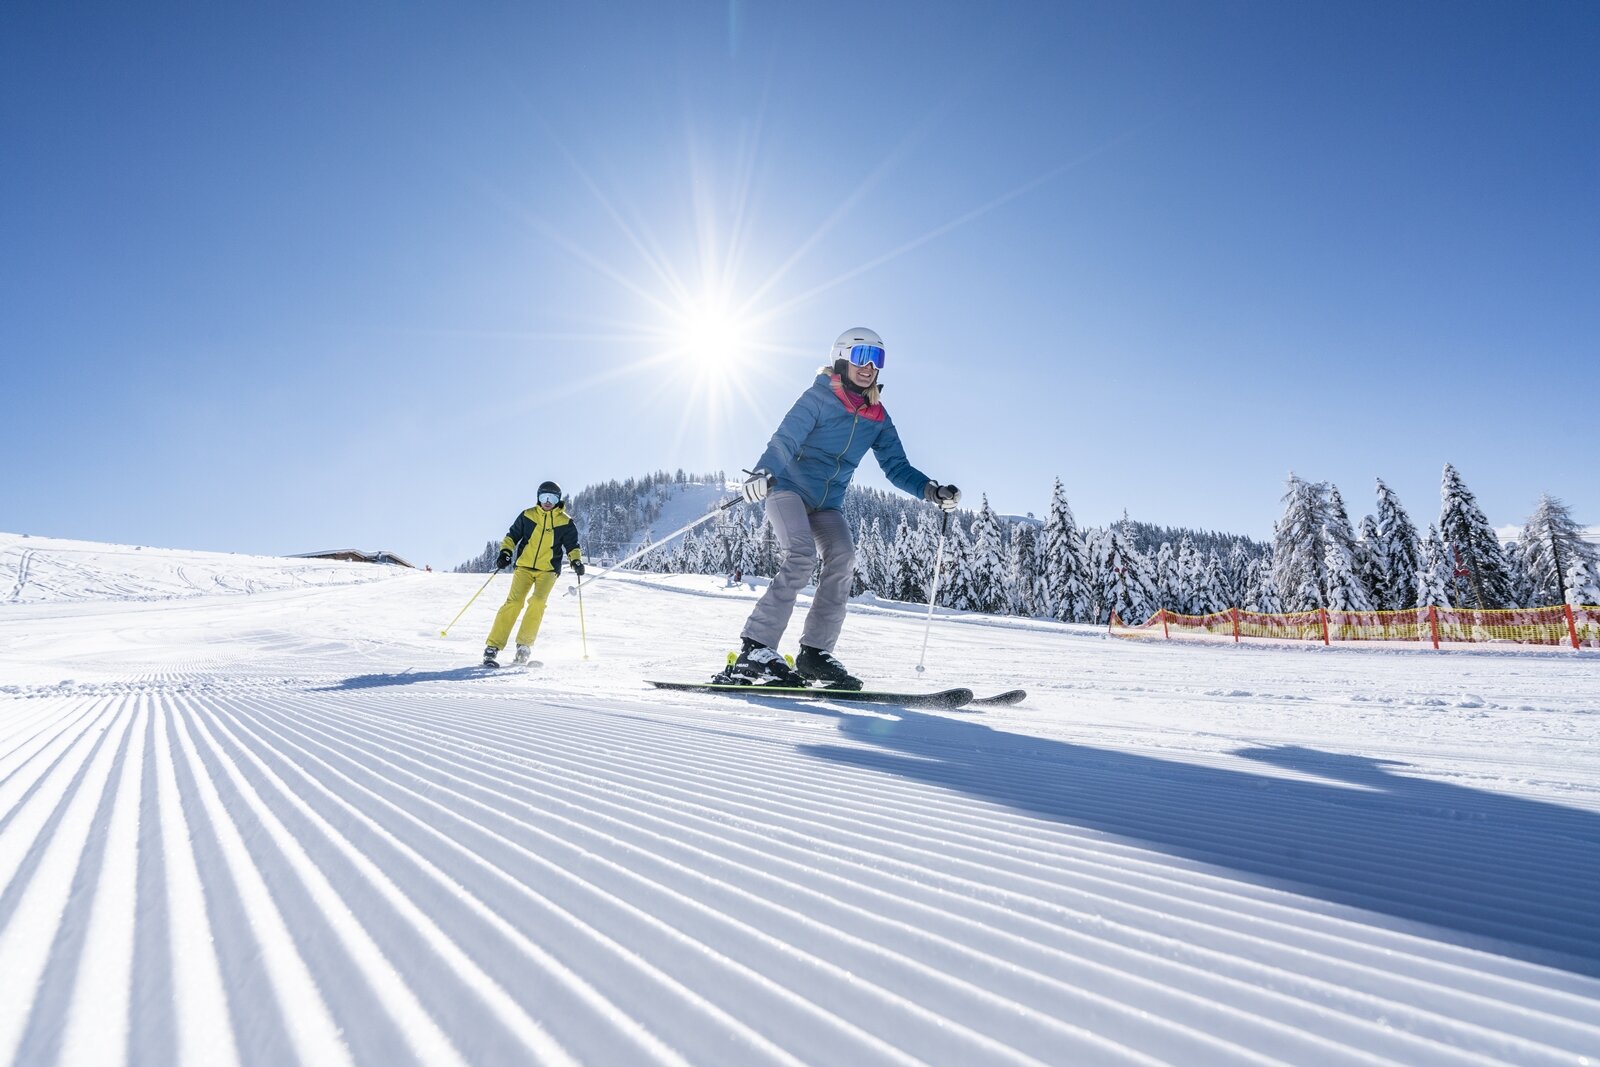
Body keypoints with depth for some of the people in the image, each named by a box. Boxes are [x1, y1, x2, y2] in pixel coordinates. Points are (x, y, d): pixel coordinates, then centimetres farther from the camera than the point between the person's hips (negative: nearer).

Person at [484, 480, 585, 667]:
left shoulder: (565, 523, 5)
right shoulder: (527, 515, 6)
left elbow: (572, 546, 11)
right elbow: (512, 536, 14)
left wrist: (576, 560, -8)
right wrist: (505, 552, -2)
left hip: (548, 570, 0)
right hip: (524, 566, 0)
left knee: (538, 601, -23)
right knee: (514, 602, -16)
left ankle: (524, 644, -10)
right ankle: (492, 647, -13)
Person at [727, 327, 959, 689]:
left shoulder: (878, 418, 10)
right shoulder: (819, 397, -7)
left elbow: (897, 467, 8)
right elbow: (784, 440, -19)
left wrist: (930, 490, -9)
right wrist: (763, 472, -39)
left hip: (828, 504, 5)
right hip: (788, 488, -5)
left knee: (842, 557, -19)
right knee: (802, 556, -26)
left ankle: (814, 652, -13)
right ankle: (755, 651, -25)